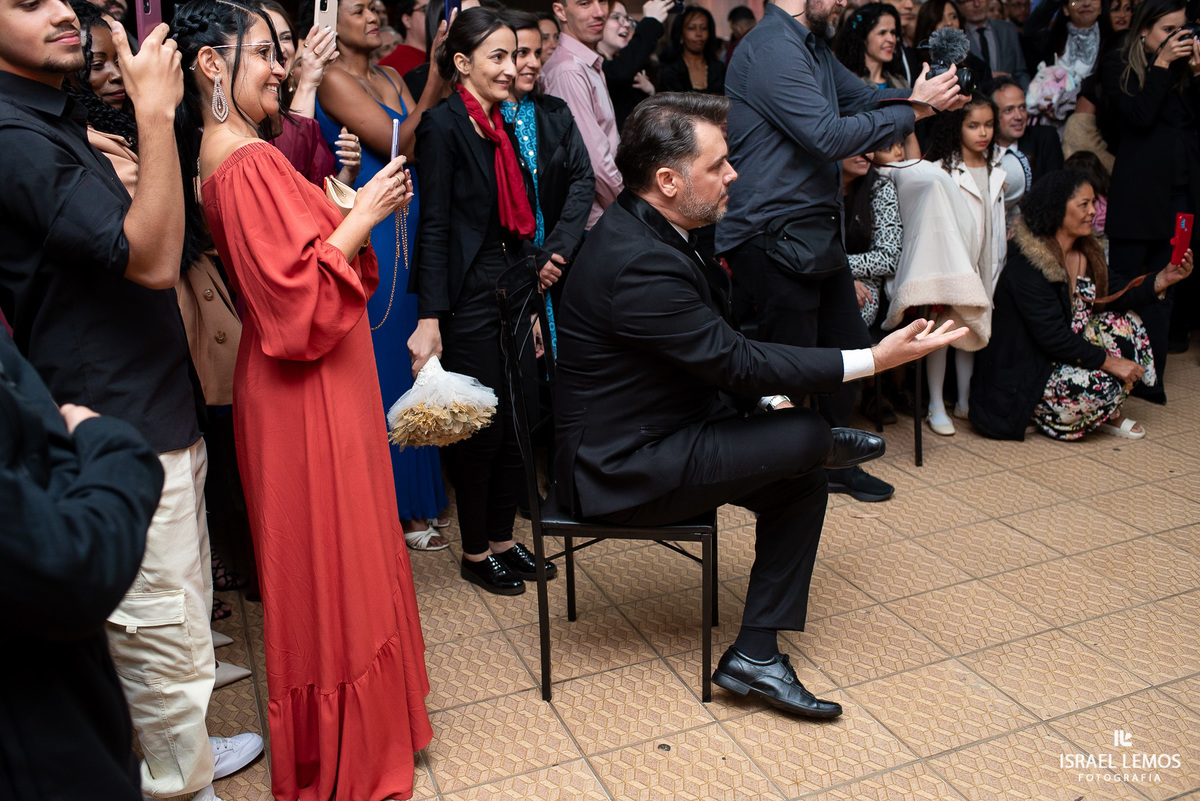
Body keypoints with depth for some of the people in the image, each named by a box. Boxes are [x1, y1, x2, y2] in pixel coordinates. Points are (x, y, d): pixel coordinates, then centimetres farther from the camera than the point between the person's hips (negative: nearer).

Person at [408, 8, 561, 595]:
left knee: (518, 425, 12)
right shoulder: (443, 125, -10)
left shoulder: (501, 125, 13)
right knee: (481, 429, 3)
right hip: (470, 299, -7)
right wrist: (429, 321, -19)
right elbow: (433, 227, -15)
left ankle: (503, 539, 28)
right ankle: (476, 554, 20)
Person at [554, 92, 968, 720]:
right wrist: (871, 359, -19)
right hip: (620, 470, -10)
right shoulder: (638, 265, -28)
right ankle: (827, 446, 22)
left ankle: (755, 655, 9)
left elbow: (720, 350, 14)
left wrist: (766, 400, 3)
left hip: (660, 432, 10)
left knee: (802, 485, 4)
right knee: (803, 437, -17)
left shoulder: (644, 229, 4)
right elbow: (736, 361, -23)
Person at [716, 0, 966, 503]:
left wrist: (927, 94, 1)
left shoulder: (812, 45, 15)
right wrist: (913, 111, -14)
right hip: (775, 236, -10)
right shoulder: (771, 49, -17)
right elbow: (829, 135, -24)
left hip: (816, 233, 10)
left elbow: (861, 97, 20)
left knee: (849, 350, 16)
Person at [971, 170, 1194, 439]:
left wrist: (1161, 280, -7)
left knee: (1125, 322, 2)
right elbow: (1053, 338, -26)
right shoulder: (1027, 268, -24)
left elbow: (1113, 300, 6)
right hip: (1025, 375, -10)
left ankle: (1108, 413, 9)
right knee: (1104, 385, -28)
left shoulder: (1087, 252, 5)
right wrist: (1109, 361, -23)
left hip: (1065, 351, 10)